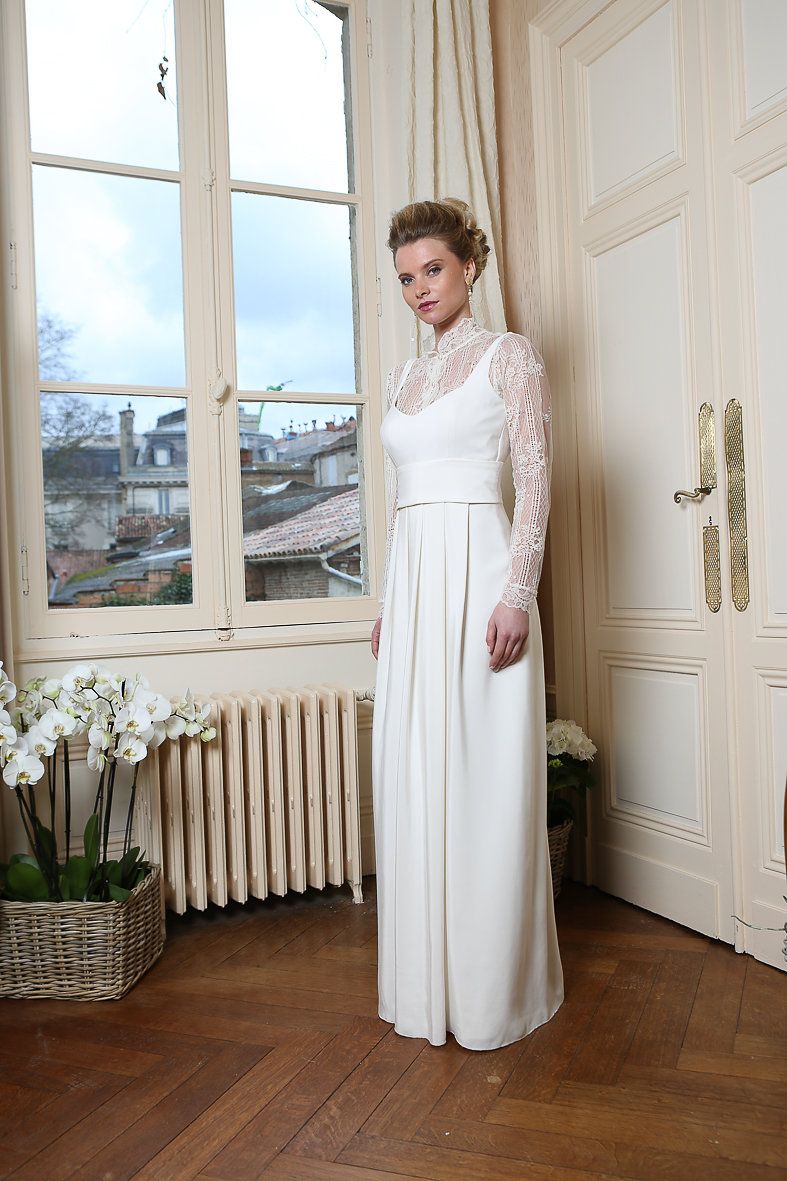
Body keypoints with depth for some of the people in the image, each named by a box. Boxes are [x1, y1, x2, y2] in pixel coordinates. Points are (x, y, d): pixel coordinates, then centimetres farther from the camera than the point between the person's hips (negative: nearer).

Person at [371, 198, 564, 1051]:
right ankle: (427, 981, 23)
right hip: (411, 580, 7)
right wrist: (388, 604, 16)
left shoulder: (508, 355, 2)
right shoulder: (403, 379, 20)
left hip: (477, 573, -6)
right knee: (411, 778, 8)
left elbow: (535, 479, -7)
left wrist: (518, 593, -18)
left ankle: (495, 989, 14)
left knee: (482, 776, -3)